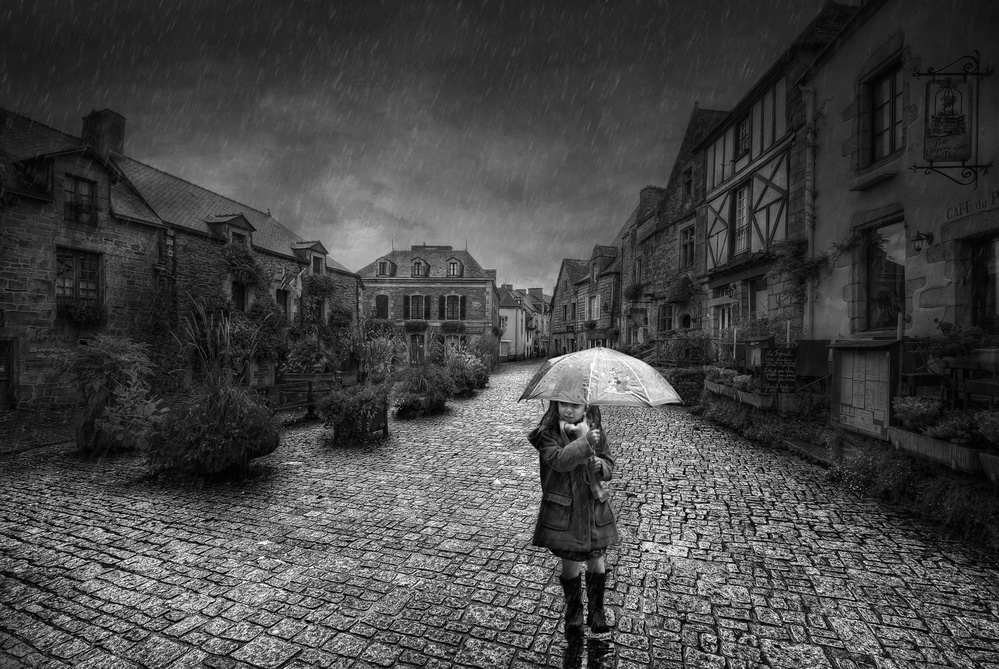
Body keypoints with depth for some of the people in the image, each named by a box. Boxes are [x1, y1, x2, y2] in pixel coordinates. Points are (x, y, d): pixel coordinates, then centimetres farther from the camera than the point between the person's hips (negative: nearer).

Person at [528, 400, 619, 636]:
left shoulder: (595, 430, -2)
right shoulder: (548, 433, -13)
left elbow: (609, 466, 6)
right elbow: (559, 460, -30)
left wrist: (600, 465, -16)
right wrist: (584, 441, -40)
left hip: (594, 506, 3)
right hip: (563, 510, -2)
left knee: (596, 561, 11)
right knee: (570, 563, 12)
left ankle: (596, 610, 37)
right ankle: (573, 609, 39)